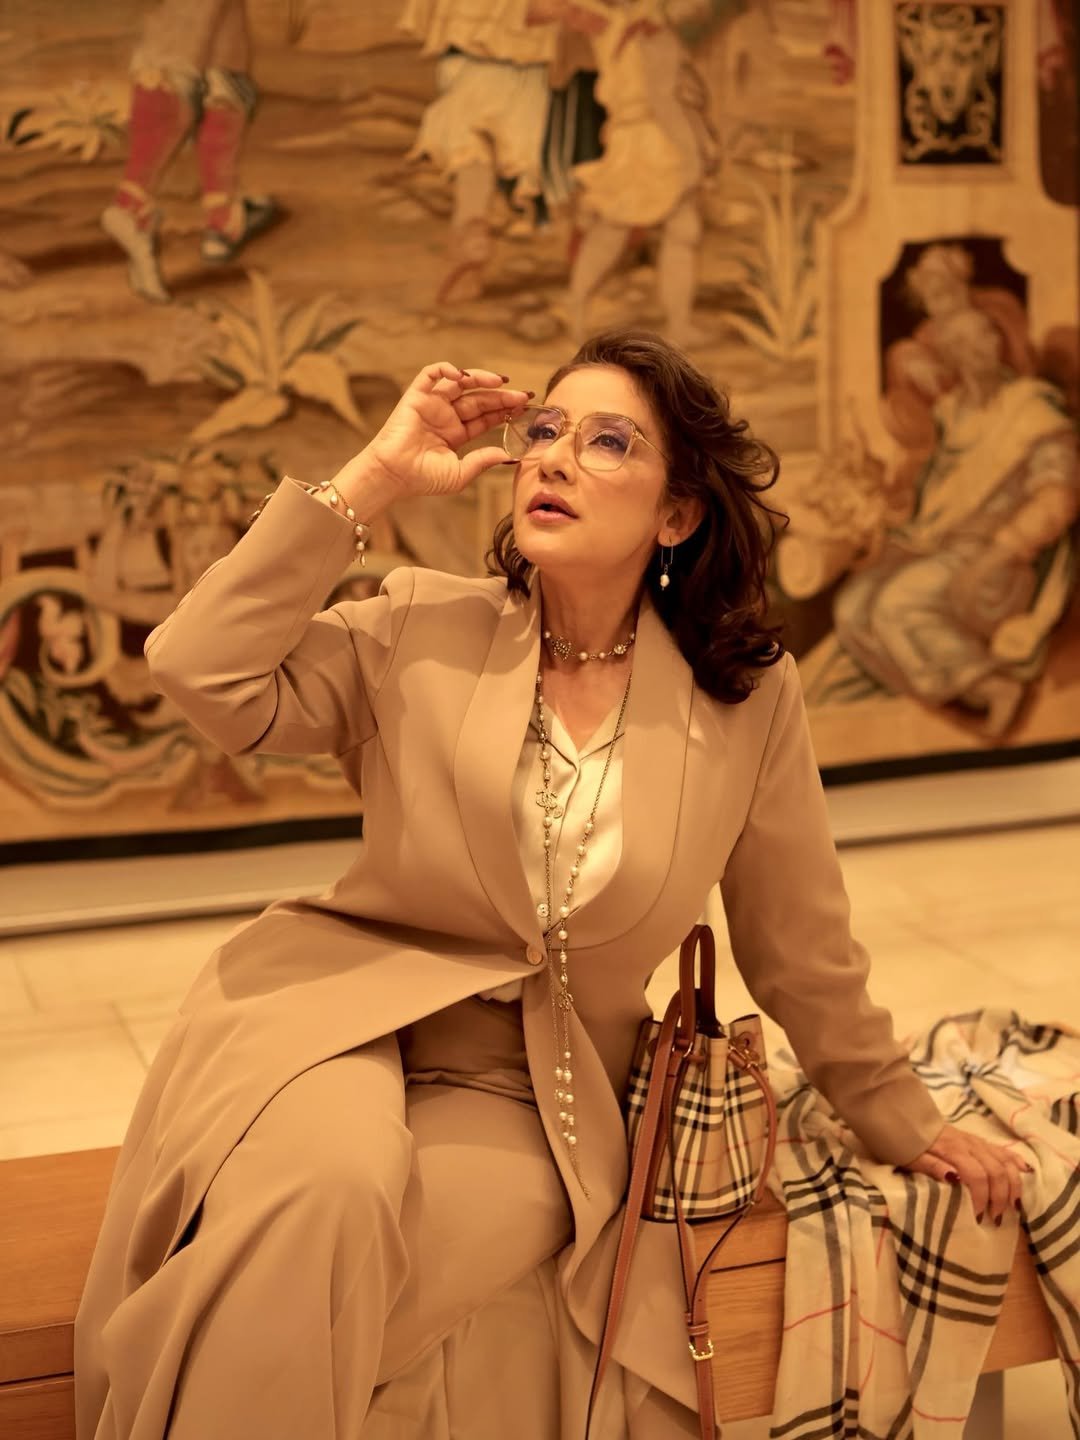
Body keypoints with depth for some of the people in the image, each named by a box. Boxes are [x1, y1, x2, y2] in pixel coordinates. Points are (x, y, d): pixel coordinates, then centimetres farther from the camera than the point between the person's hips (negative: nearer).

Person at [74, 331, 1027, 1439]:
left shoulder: (751, 700, -2)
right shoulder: (421, 631, -1)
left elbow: (803, 951, 10)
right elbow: (204, 672, -15)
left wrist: (901, 1122, 18)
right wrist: (372, 478, -13)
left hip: (531, 1095, 0)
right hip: (342, 1010, 1)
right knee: (323, 1191, -34)